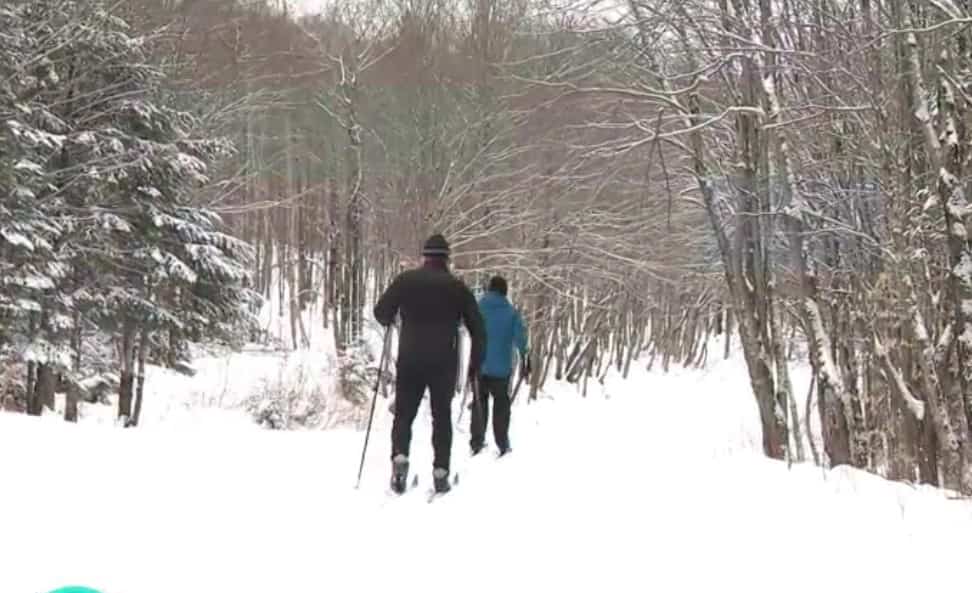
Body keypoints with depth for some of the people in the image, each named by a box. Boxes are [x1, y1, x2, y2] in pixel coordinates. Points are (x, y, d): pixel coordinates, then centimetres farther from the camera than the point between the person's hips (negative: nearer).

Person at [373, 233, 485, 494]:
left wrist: (391, 321, 25)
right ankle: (441, 473, 5)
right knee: (442, 416, 11)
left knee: (404, 414, 11)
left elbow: (381, 313, 2)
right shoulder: (457, 286, 3)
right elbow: (477, 328, 4)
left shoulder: (405, 280, 2)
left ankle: (399, 458, -12)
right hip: (444, 363, 0)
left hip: (409, 360, 0)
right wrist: (475, 361, 16)